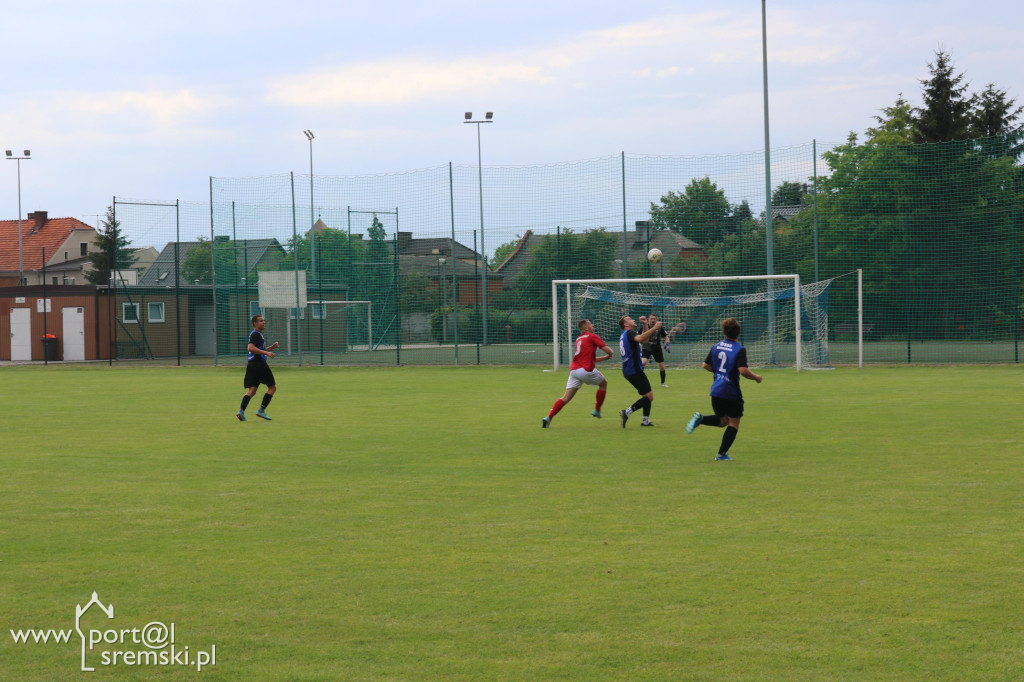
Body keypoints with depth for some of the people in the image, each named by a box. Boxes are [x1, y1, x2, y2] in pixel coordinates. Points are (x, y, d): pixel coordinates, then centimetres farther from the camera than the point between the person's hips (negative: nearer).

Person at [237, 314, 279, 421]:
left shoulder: (258, 334, 23)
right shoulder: (255, 334, -10)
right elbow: (251, 348, -22)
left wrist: (272, 347, 17)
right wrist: (266, 353, -24)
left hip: (252, 364, 10)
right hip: (259, 363, -10)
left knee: (251, 390, 4)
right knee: (272, 387, 0)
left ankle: (241, 411, -10)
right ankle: (261, 410, -4)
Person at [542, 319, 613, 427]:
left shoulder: (579, 339, 24)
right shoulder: (592, 337, 2)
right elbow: (608, 350, -4)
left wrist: (606, 357, 33)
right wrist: (610, 354, 19)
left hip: (573, 369, 6)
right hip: (586, 369, -6)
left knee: (566, 397, 2)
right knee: (603, 383, 21)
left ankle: (548, 417, -12)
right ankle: (597, 410, 24)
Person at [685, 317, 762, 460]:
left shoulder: (716, 347, 5)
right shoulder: (739, 350, -14)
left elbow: (706, 365, 12)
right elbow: (743, 370, -25)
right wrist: (756, 377, -8)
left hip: (716, 390, 6)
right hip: (732, 392, -6)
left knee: (722, 420, 21)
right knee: (734, 423, 7)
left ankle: (700, 418, -5)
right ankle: (722, 453, 3)